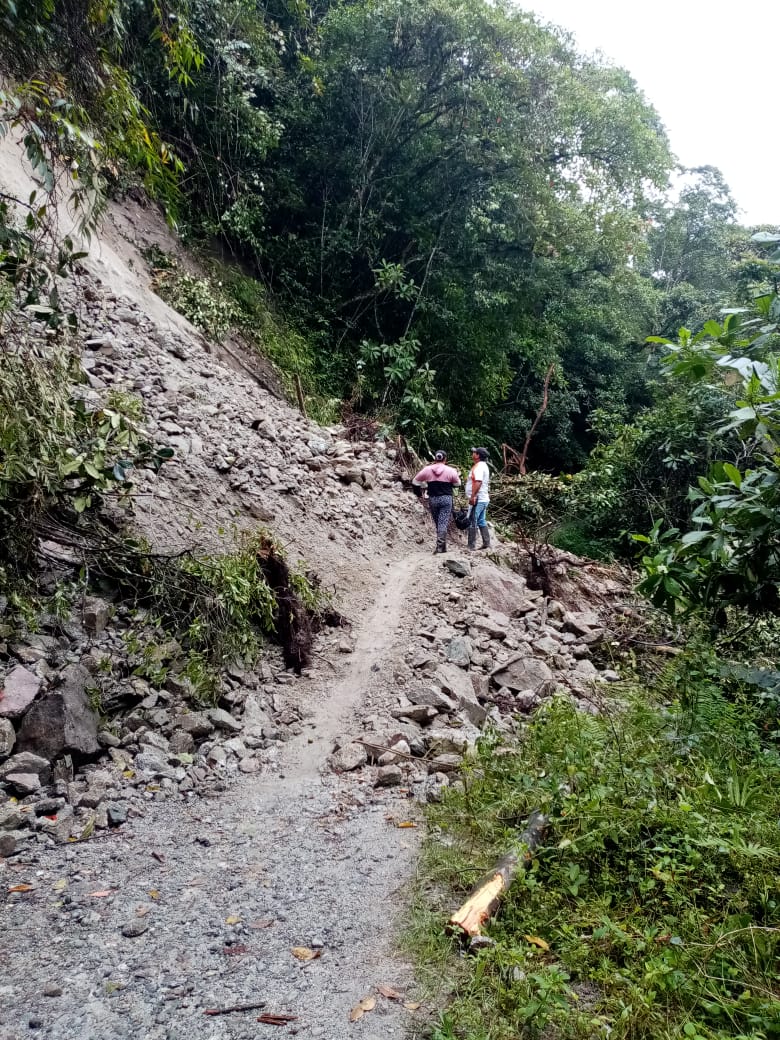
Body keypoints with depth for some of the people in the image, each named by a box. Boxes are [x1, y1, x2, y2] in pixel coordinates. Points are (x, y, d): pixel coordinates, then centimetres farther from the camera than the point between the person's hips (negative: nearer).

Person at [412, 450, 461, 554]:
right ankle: (440, 546, -14)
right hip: (446, 499, -2)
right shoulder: (450, 471, -4)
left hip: (432, 499, 2)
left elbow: (415, 482, 4)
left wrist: (419, 493, 17)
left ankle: (442, 546, 20)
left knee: (438, 524, 13)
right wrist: (457, 475, 26)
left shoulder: (427, 469, 0)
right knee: (443, 523, -4)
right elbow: (457, 484, 8)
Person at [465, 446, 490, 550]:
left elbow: (478, 482, -25)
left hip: (477, 499, -11)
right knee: (481, 521, 15)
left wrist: (472, 496, -27)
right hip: (484, 499, 11)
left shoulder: (478, 466, -14)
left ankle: (471, 546, -6)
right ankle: (486, 543, 16)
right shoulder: (484, 465, 19)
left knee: (472, 522, -7)